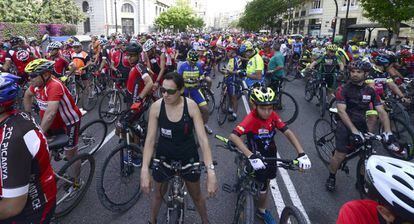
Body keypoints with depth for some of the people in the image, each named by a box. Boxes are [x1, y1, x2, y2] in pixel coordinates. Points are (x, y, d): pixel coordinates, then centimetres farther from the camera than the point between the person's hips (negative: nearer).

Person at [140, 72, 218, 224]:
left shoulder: (191, 106, -22)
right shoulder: (156, 107, -19)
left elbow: (202, 138, -24)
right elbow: (150, 139, -17)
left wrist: (211, 171, -33)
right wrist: (144, 169, -28)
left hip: (188, 156, 0)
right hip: (164, 156, 1)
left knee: (196, 195, 18)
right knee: (158, 193, 21)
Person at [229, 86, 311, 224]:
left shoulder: (273, 115, -16)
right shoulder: (251, 119, -33)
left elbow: (287, 132, -18)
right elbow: (233, 136, -45)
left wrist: (301, 153, -31)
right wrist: (251, 156, -54)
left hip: (271, 154, 5)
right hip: (257, 156, -5)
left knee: (266, 180, 20)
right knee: (263, 186, -1)